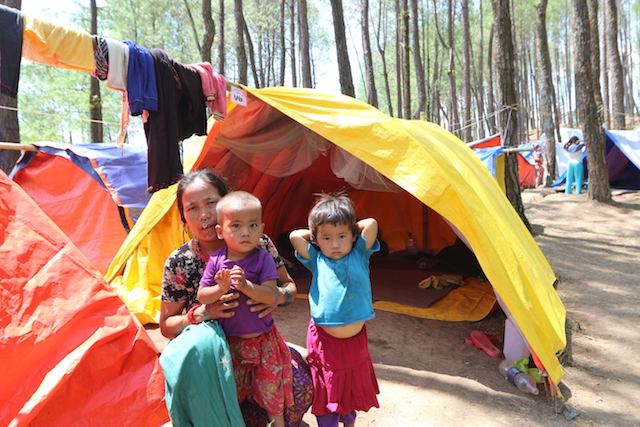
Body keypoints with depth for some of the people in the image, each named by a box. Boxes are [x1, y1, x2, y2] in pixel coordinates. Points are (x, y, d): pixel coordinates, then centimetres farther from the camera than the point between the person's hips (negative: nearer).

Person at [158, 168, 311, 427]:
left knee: (300, 383, -22)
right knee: (201, 343, -37)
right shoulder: (178, 263, -11)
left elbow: (289, 285, 3)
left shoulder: (259, 244, -9)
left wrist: (279, 296, -22)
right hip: (206, 348, -1)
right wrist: (202, 313, -24)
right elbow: (166, 325, -3)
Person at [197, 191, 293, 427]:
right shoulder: (216, 260, -7)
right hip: (230, 341, 2)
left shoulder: (263, 259, -13)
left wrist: (246, 285, -34)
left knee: (271, 388, 12)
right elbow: (201, 296, -6)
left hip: (263, 339, -1)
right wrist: (221, 288, -25)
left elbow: (271, 296, -20)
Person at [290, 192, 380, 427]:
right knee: (327, 391, 14)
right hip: (325, 341, -2)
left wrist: (349, 231, -1)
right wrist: (317, 233, -3)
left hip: (355, 340, 2)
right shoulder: (317, 261, -5)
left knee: (354, 387, 23)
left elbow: (371, 223, -14)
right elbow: (295, 236, -14)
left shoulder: (360, 255, -4)